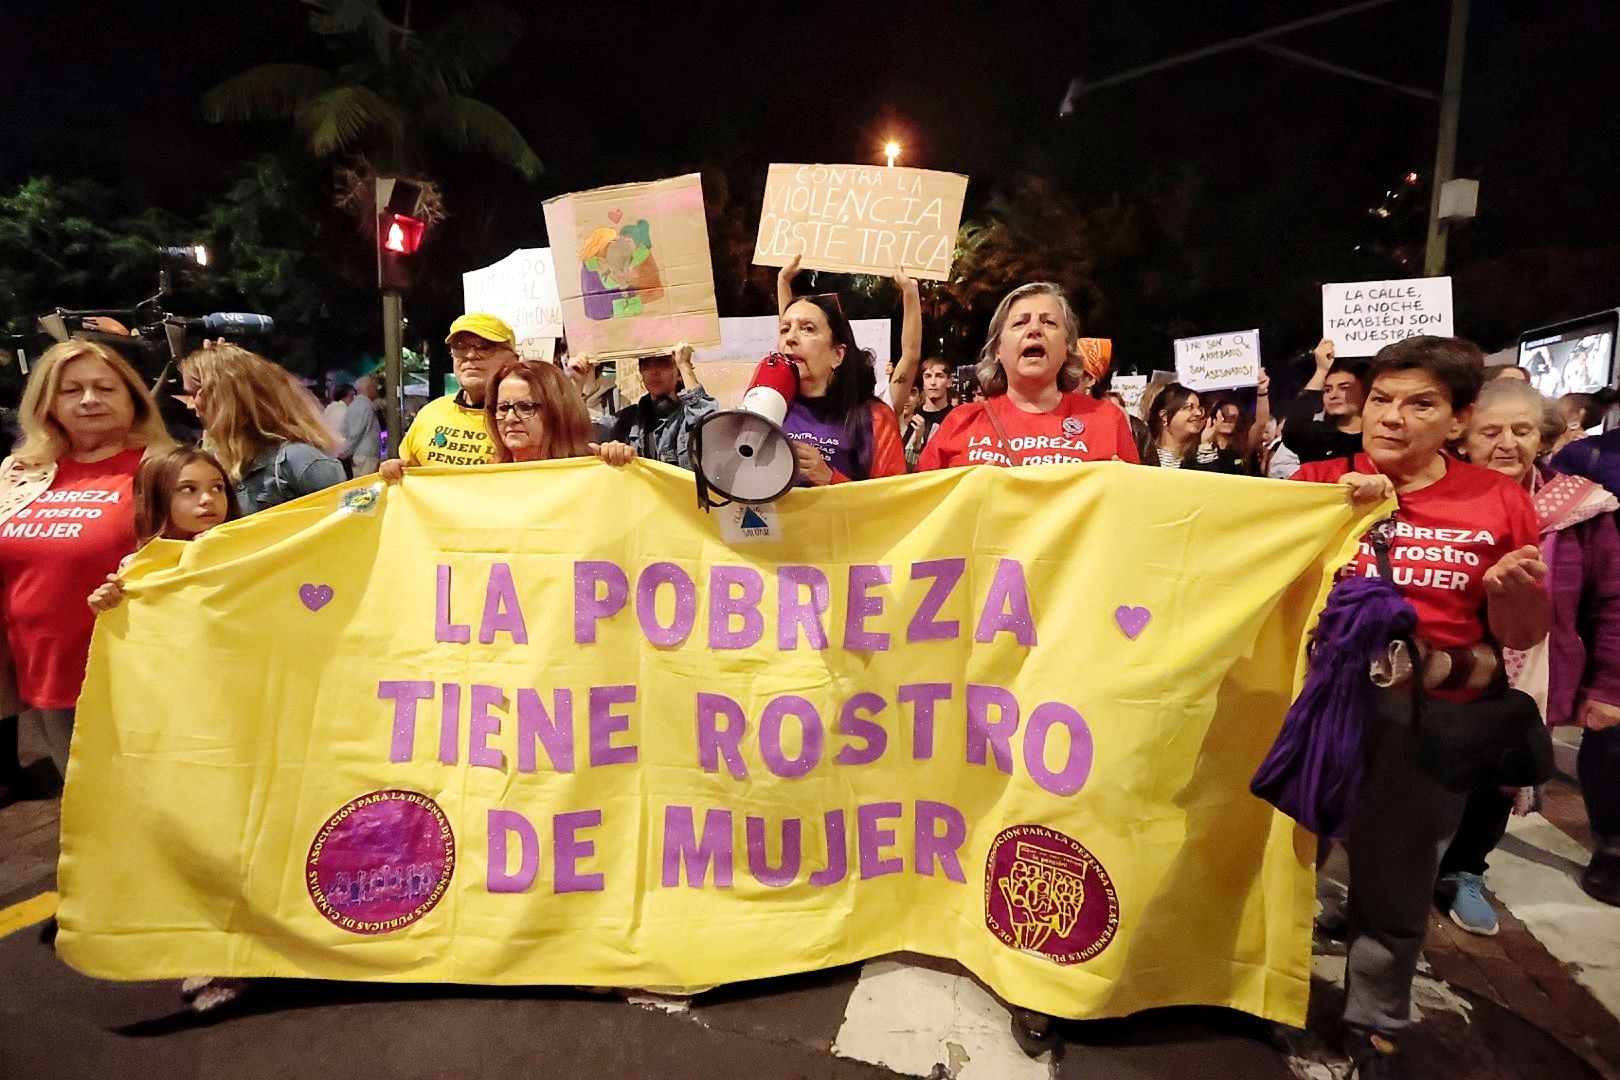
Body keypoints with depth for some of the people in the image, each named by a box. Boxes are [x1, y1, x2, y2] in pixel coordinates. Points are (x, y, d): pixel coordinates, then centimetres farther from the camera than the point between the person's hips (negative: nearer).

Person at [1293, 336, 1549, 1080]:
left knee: (1397, 880, 15)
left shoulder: (1500, 501, 1)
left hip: (1431, 714, 1)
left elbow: (1522, 636, 6)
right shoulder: (1320, 480, -1)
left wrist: (1514, 591, -15)